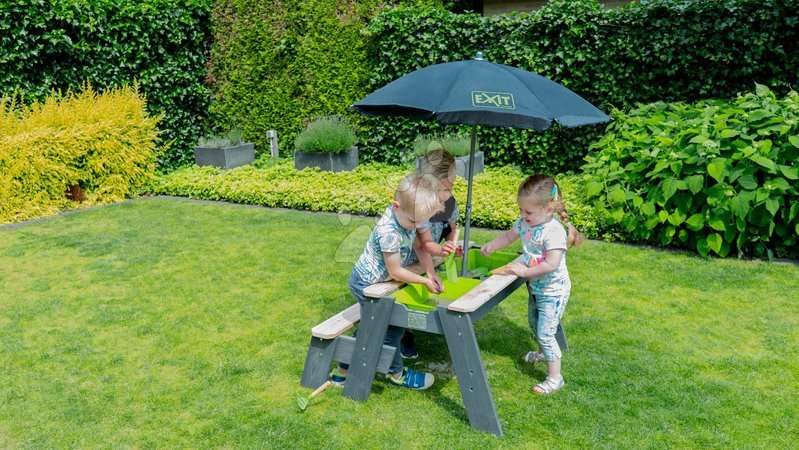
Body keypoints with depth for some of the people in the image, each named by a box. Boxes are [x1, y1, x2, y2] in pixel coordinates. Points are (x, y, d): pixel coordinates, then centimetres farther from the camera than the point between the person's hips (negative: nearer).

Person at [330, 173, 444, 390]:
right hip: (367, 283, -9)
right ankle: (396, 373, 25)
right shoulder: (389, 232, -34)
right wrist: (425, 281, -16)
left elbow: (419, 247, 5)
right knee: (390, 328, 4)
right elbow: (395, 271, -25)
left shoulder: (408, 217, -7)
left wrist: (431, 273, -6)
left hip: (364, 281, 9)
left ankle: (342, 371, 31)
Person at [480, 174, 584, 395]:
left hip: (553, 290, -9)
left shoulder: (553, 232, -30)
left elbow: (552, 264, -34)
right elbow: (509, 235, 14)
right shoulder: (525, 223, -6)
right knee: (534, 323, 27)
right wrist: (491, 246, 1)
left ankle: (555, 377, 6)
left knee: (545, 333, -7)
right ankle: (543, 352, 54)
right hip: (535, 286, 9)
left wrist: (525, 271, -28)